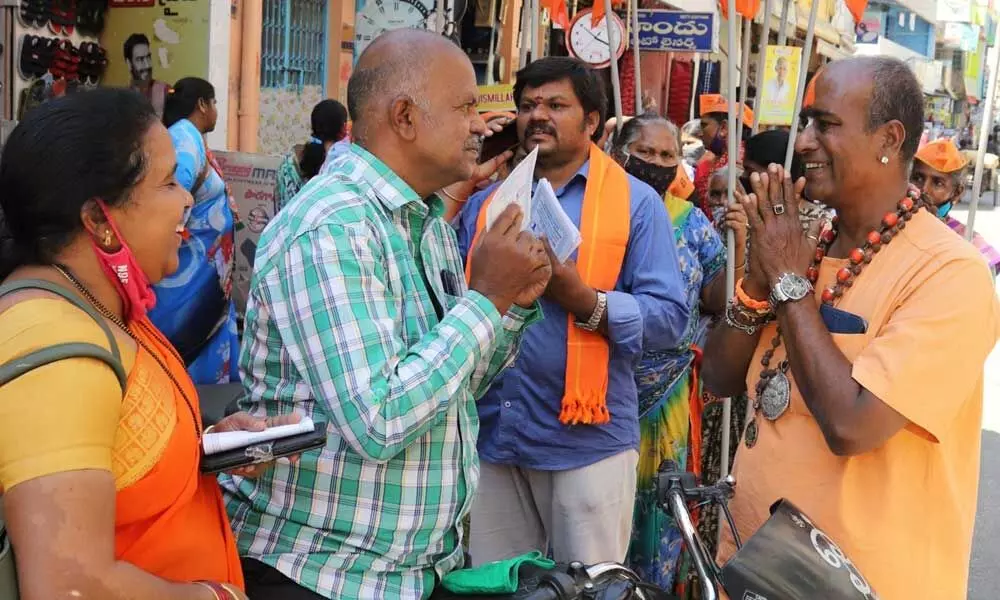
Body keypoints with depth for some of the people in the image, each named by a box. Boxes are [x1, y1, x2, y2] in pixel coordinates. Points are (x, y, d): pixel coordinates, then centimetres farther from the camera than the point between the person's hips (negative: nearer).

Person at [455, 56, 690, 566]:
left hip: (586, 441, -3)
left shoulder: (635, 201, -1)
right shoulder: (485, 202, 12)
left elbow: (669, 318, -9)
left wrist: (583, 299, -22)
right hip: (491, 435, 4)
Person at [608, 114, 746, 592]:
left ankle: (656, 584, 30)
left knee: (656, 494, 12)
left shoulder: (692, 222, 4)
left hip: (668, 394, 2)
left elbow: (718, 301, 1)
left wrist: (737, 246, -12)